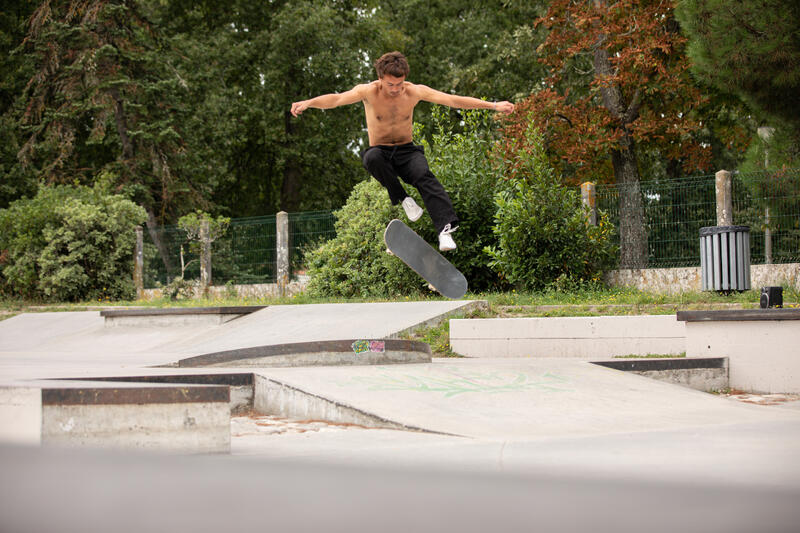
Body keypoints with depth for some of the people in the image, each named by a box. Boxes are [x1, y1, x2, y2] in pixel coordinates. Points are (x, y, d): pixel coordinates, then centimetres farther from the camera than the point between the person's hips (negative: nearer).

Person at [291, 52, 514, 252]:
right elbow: (338, 98, -28)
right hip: (380, 152, 0)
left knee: (424, 176, -32)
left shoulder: (415, 92, -6)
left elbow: (454, 100, -6)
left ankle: (445, 228, -46)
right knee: (373, 157, -38)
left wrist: (493, 105, -9)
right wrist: (308, 103, -47)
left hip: (406, 152, 0)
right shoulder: (369, 91, -12)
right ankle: (403, 199, -22)